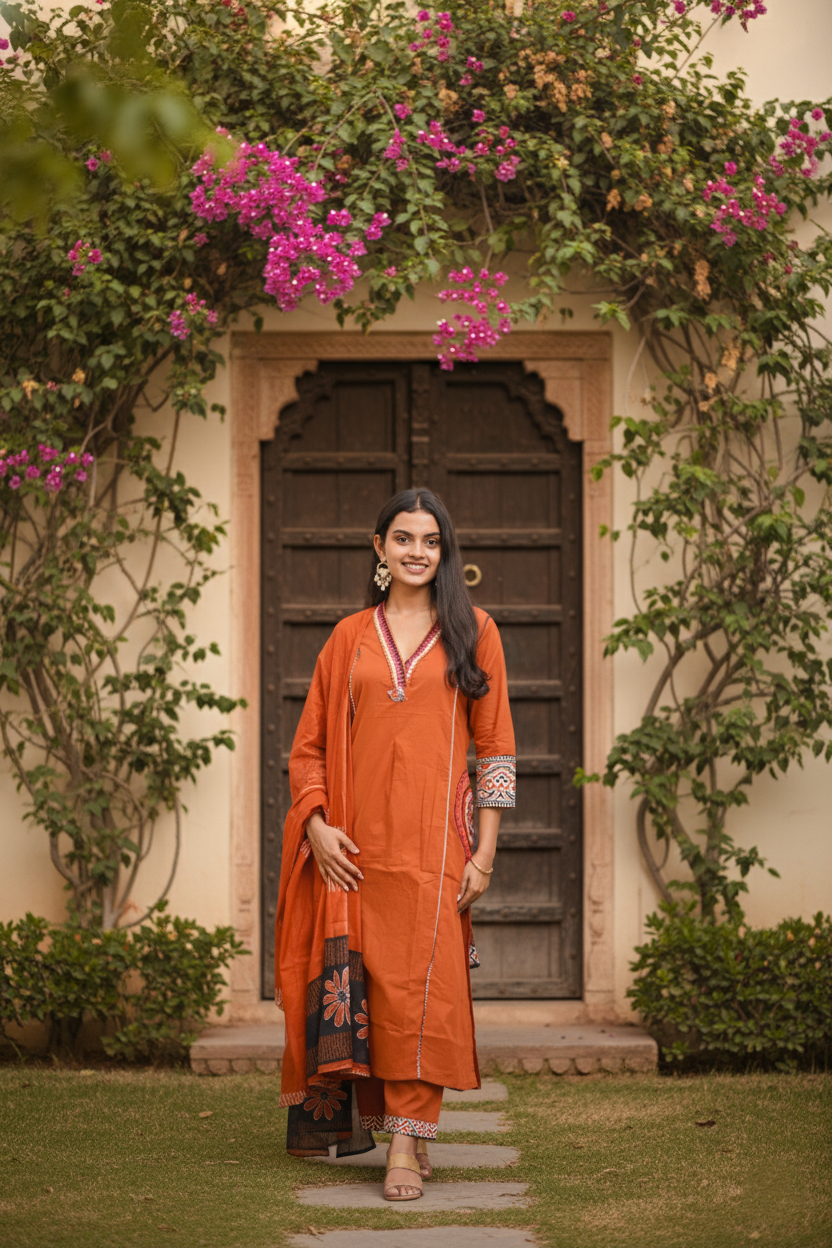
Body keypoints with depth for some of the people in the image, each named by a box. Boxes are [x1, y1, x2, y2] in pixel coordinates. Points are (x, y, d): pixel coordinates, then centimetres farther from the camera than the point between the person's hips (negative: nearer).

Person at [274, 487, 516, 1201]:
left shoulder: (472, 632, 7)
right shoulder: (351, 638, 12)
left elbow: (495, 746, 5)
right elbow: (310, 745, 13)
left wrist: (485, 850, -3)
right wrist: (317, 825, -3)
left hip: (435, 835, -2)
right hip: (358, 841, 2)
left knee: (422, 981, -9)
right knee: (358, 979, 1)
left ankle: (406, 1145, -9)